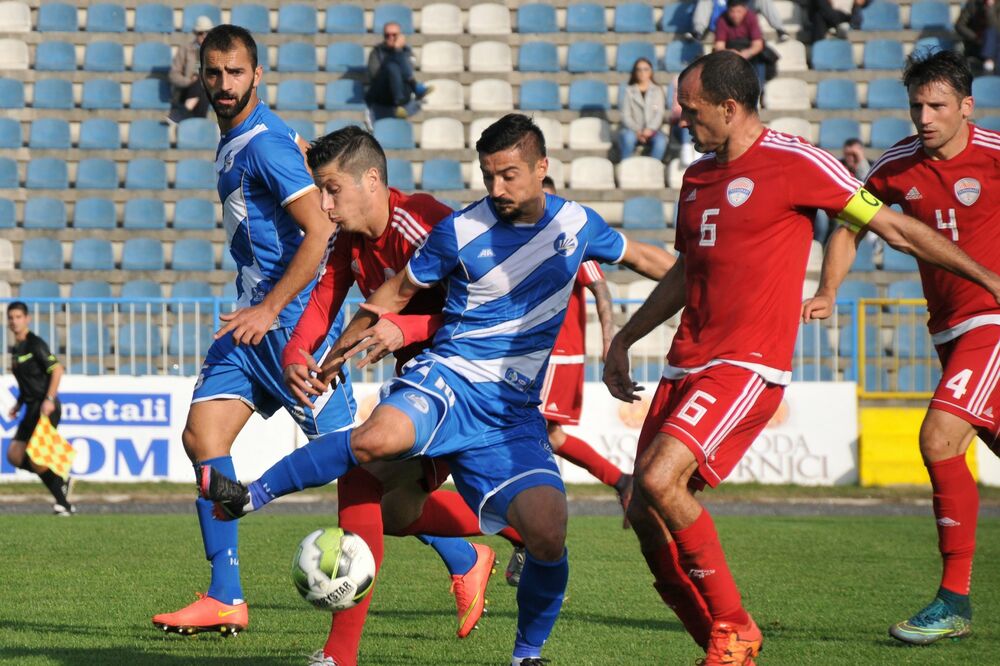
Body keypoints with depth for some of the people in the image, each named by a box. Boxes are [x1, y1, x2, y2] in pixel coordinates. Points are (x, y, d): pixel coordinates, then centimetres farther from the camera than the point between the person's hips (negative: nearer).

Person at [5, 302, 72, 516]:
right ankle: (61, 482, 10)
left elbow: (57, 369, -16)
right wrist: (18, 404, 17)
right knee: (14, 455, -1)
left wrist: (49, 399, -24)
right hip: (32, 409, 9)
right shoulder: (15, 349, 16)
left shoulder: (35, 344, -10)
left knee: (36, 460, -13)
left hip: (46, 409, -9)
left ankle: (63, 503, 2)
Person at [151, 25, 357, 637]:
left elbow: (321, 229, -21)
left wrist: (269, 309, -24)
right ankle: (226, 600, -2)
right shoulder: (236, 141, 14)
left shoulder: (264, 143, -15)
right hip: (257, 315, 10)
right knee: (203, 434, -2)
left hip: (293, 316, -10)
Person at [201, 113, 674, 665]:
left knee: (548, 536, -18)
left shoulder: (576, 223, 6)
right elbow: (401, 289, 11)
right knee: (378, 439, -37)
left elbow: (638, 257, 26)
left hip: (515, 410, 3)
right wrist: (335, 356, 16)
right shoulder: (460, 231, -3)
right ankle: (251, 495, -18)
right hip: (449, 379, -3)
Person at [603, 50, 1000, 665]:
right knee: (646, 517, -2)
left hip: (749, 366, -8)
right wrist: (624, 340, 33)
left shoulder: (794, 163, -7)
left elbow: (894, 227, -1)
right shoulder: (697, 177, 15)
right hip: (688, 363, 8)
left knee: (660, 481, -24)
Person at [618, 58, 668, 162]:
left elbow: (659, 113, 2)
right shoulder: (628, 90, 9)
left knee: (661, 140, -33)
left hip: (652, 130, 1)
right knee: (628, 137, -36)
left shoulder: (657, 90, 13)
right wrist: (637, 131, -16)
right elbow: (625, 115, 1)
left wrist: (650, 129, -16)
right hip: (632, 130, -1)